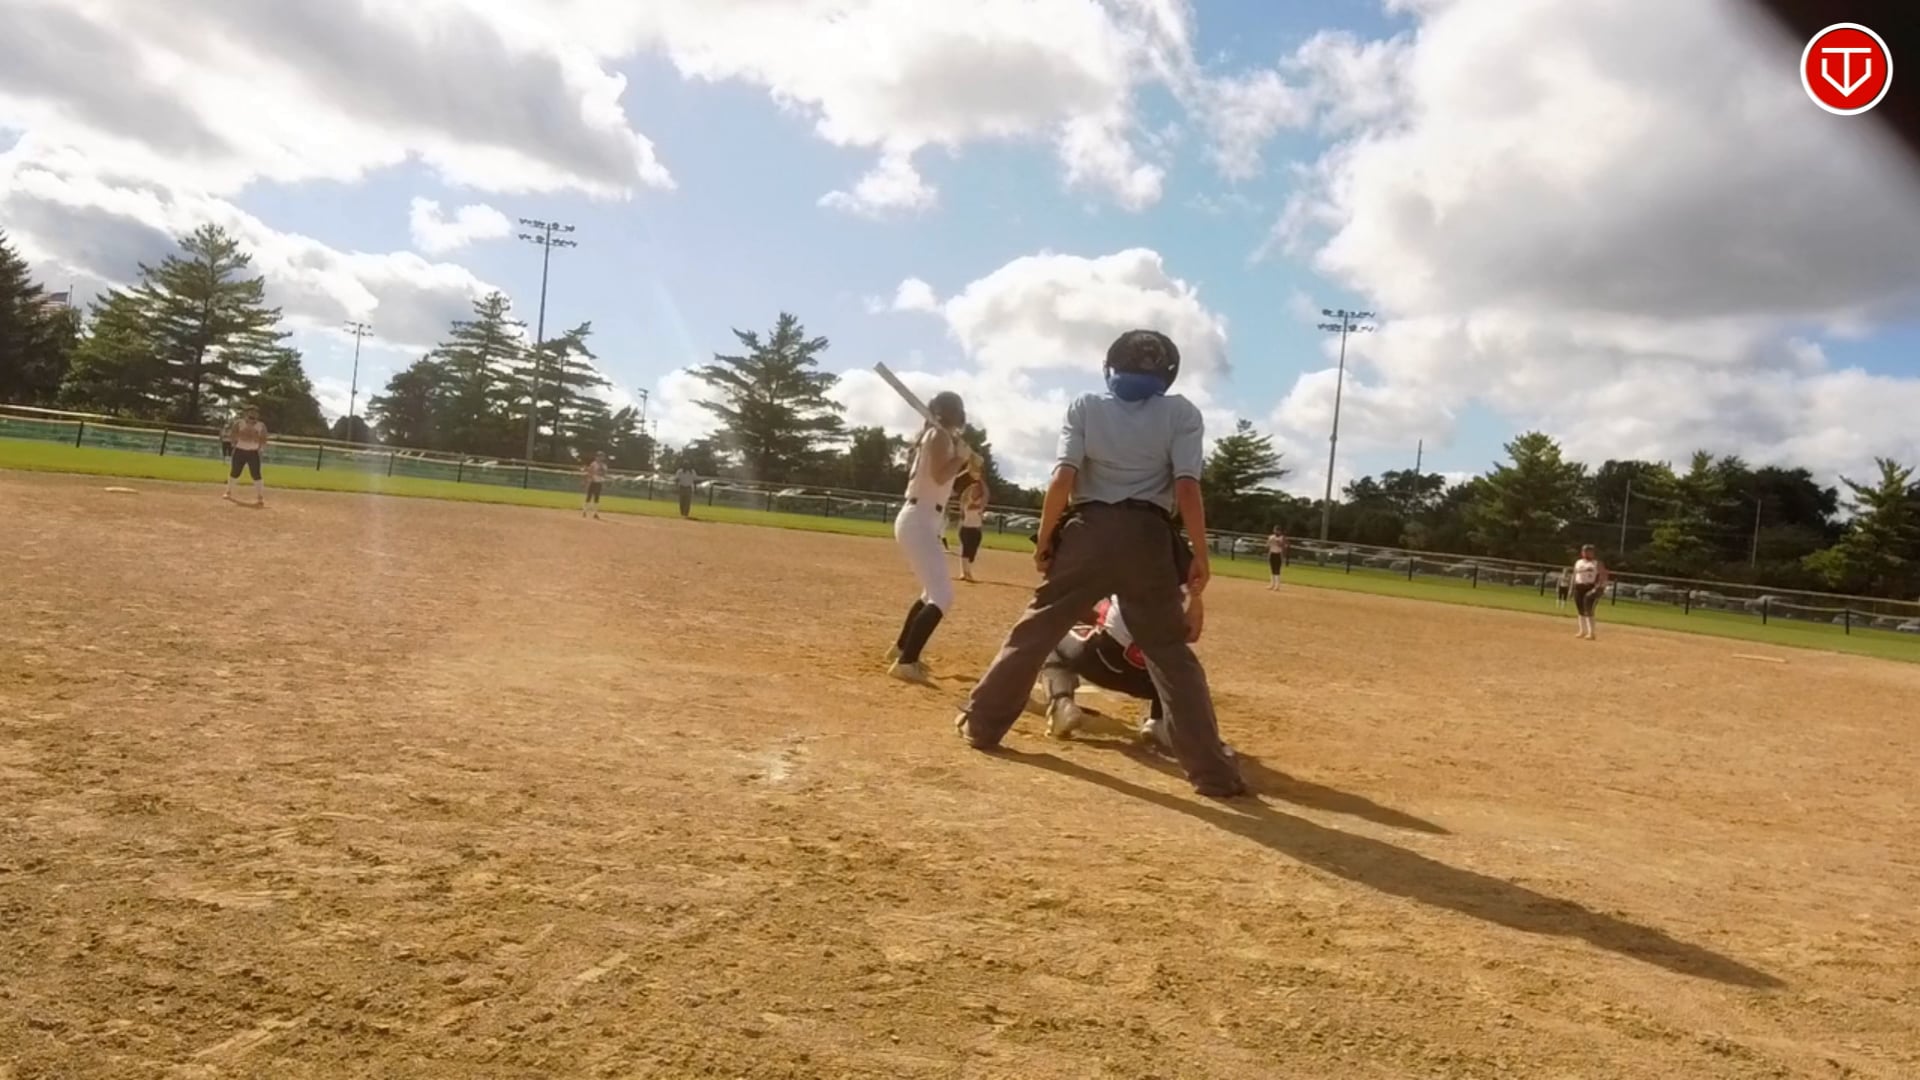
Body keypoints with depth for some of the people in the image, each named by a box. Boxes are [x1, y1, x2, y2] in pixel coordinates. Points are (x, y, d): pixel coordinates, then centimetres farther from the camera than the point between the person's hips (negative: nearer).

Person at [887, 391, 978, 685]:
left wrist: (966, 462, 13)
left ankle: (901, 648, 34)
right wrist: (963, 455, -9)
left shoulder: (935, 436, 19)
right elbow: (940, 476, -22)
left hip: (922, 521, 11)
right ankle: (906, 662, -23)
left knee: (933, 591, 24)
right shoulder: (940, 435, -10)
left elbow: (943, 476, 26)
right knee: (942, 596, -17)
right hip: (918, 521, -11)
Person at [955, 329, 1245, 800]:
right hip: (1147, 538, 0)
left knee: (1035, 632, 15)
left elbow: (1063, 479, -5)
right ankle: (1213, 771, 4)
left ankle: (982, 723, 24)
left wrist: (1044, 541, 2)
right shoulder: (1181, 413, 5)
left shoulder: (1085, 406, 6)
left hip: (1087, 532, 1)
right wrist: (1200, 556, -3)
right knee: (1172, 653, 7)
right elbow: (1187, 488, -6)